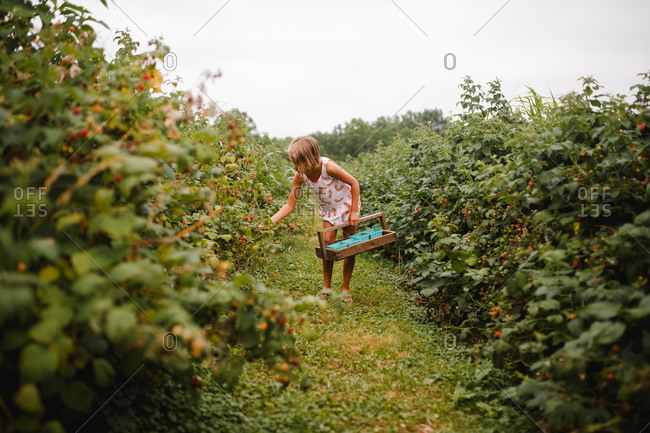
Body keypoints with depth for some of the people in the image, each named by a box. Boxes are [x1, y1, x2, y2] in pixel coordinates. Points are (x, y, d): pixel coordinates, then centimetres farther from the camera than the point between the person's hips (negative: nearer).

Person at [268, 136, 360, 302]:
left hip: (347, 204, -3)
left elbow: (354, 183, -23)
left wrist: (354, 212, -20)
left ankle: (345, 288, 12)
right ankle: (326, 287, 10)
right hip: (328, 209, 4)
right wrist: (270, 221, -26)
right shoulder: (300, 176, -20)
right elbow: (290, 205, -14)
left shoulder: (327, 167, -35)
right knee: (327, 243, -5)